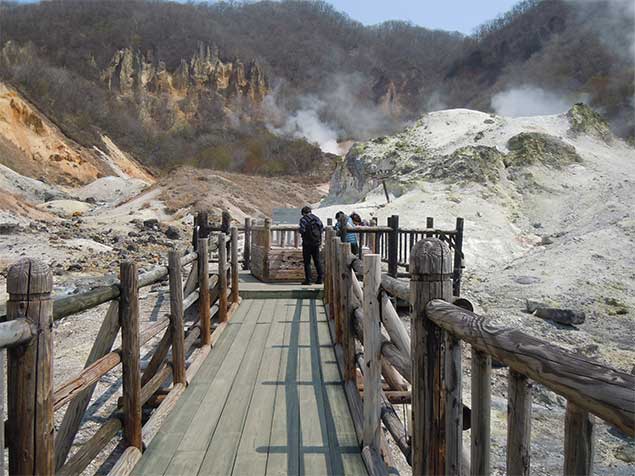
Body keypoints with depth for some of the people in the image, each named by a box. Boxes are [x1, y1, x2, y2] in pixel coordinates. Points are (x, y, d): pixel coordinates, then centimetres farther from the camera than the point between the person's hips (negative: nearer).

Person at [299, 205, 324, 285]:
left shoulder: (303, 219, -8)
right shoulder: (316, 218, 9)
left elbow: (302, 230, -20)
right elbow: (322, 228, 5)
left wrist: (301, 233, 1)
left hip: (307, 243, -5)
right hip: (317, 242, 5)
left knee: (307, 261, 2)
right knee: (317, 260, 14)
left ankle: (308, 279, 1)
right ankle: (320, 278, 14)